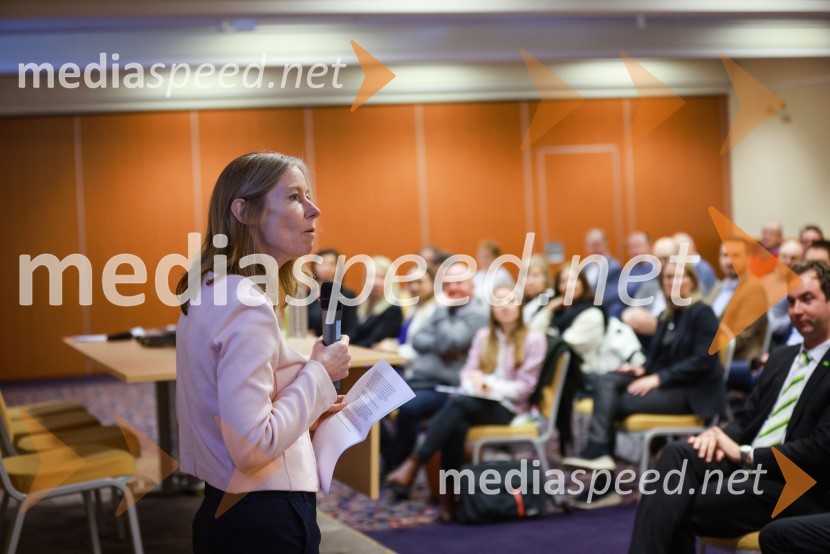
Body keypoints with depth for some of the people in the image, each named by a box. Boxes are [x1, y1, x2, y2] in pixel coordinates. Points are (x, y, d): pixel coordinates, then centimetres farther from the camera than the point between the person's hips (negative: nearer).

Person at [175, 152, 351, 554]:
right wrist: (318, 373, -15)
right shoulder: (247, 305, -20)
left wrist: (307, 411, 11)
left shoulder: (209, 292, 8)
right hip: (264, 522, -9)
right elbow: (251, 448, -25)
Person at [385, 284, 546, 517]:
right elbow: (467, 371, 13)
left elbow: (525, 386, -2)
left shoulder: (533, 339, 4)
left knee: (457, 403, -34)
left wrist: (493, 388, -16)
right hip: (478, 401, 4)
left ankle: (414, 463, -41)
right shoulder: (483, 336, 20)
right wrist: (474, 380, -12)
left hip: (508, 408, -3)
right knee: (457, 424, -35)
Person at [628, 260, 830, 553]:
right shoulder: (781, 357, 20)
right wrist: (722, 436, -4)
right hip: (743, 462, 7)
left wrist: (744, 453, -15)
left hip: (793, 488, -7)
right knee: (677, 454, -23)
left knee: (674, 508, -24)